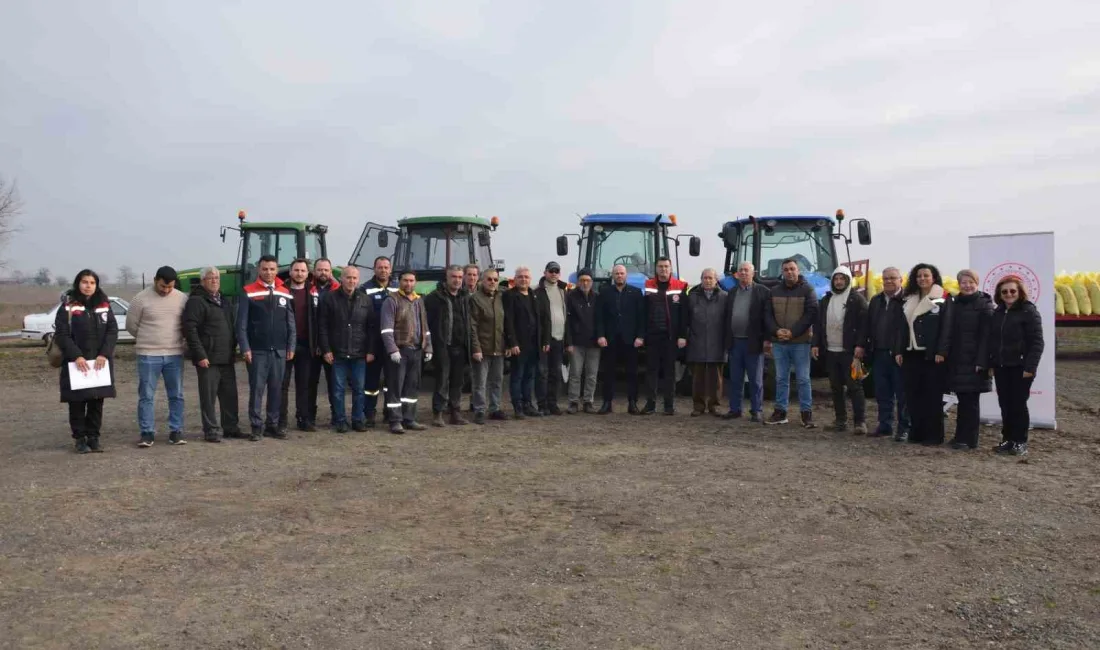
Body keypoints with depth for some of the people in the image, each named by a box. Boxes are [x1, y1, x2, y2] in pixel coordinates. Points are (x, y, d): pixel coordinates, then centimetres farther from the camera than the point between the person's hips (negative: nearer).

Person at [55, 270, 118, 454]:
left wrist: (104, 354, -9)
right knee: (77, 402, 0)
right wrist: (76, 356, -16)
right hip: (76, 363, -2)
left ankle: (93, 437, 14)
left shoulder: (104, 306, 10)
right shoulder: (68, 307, 1)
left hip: (100, 363, 3)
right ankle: (79, 438, 11)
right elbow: (62, 335, -5)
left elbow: (112, 331, 4)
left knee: (97, 401, 4)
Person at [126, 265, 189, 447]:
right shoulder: (141, 298, -5)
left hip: (175, 355, 2)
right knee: (146, 396, 2)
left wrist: (175, 340, 10)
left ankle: (176, 431, 15)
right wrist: (146, 340, 11)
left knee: (176, 395, 7)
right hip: (148, 355, -2)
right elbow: (131, 325, 3)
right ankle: (147, 433, 9)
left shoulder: (182, 298, 2)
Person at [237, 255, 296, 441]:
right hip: (257, 351, -3)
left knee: (276, 389, 8)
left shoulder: (285, 293, 9)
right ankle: (257, 426, 6)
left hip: (279, 351, 4)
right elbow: (241, 323, -5)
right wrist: (245, 348, -12)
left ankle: (273, 424, 16)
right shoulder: (249, 293, -2)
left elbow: (291, 323, 10)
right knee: (257, 389, 0)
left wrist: (291, 347, 4)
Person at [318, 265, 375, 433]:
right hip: (337, 354, -2)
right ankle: (340, 421, 14)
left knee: (359, 389, 7)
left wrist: (370, 350, 1)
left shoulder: (365, 300, 7)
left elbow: (372, 327, 7)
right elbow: (322, 326, -1)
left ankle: (359, 420, 17)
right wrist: (326, 350, -7)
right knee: (338, 390, 4)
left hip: (359, 354, 2)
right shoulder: (330, 298, 0)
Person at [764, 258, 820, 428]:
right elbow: (768, 314, 8)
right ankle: (780, 411, 16)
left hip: (800, 342, -4)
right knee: (781, 378, 10)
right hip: (779, 342, 4)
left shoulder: (807, 290, -2)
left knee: (803, 379, 0)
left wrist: (793, 332, -16)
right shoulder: (775, 291, 11)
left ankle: (806, 413, 6)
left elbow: (811, 314, -9)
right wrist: (776, 331, -9)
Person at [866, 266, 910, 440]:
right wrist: (868, 349, 11)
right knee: (882, 393, 10)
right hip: (879, 354, 6)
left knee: (902, 393, 1)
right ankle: (885, 426, 19)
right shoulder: (876, 301, 15)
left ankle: (904, 428, 8)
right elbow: (869, 327, 17)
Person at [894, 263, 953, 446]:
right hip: (911, 354, 5)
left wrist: (941, 352, -16)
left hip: (932, 354, -5)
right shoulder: (909, 300, 15)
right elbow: (902, 327, 12)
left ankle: (933, 435, 4)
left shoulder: (944, 299, -1)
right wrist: (898, 350, 5)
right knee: (913, 394, 6)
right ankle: (917, 431, 15)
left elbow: (946, 327, -8)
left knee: (932, 395, -1)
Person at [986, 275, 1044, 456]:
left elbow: (1036, 342, -12)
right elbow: (992, 340, 16)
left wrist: (1030, 367, -18)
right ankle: (1007, 439, 15)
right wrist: (990, 364, 10)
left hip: (1019, 367, -5)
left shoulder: (1029, 311, -7)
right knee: (1005, 405, 7)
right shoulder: (998, 312, 12)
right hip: (1001, 367, 5)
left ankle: (1020, 442, 10)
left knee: (1018, 404, 0)